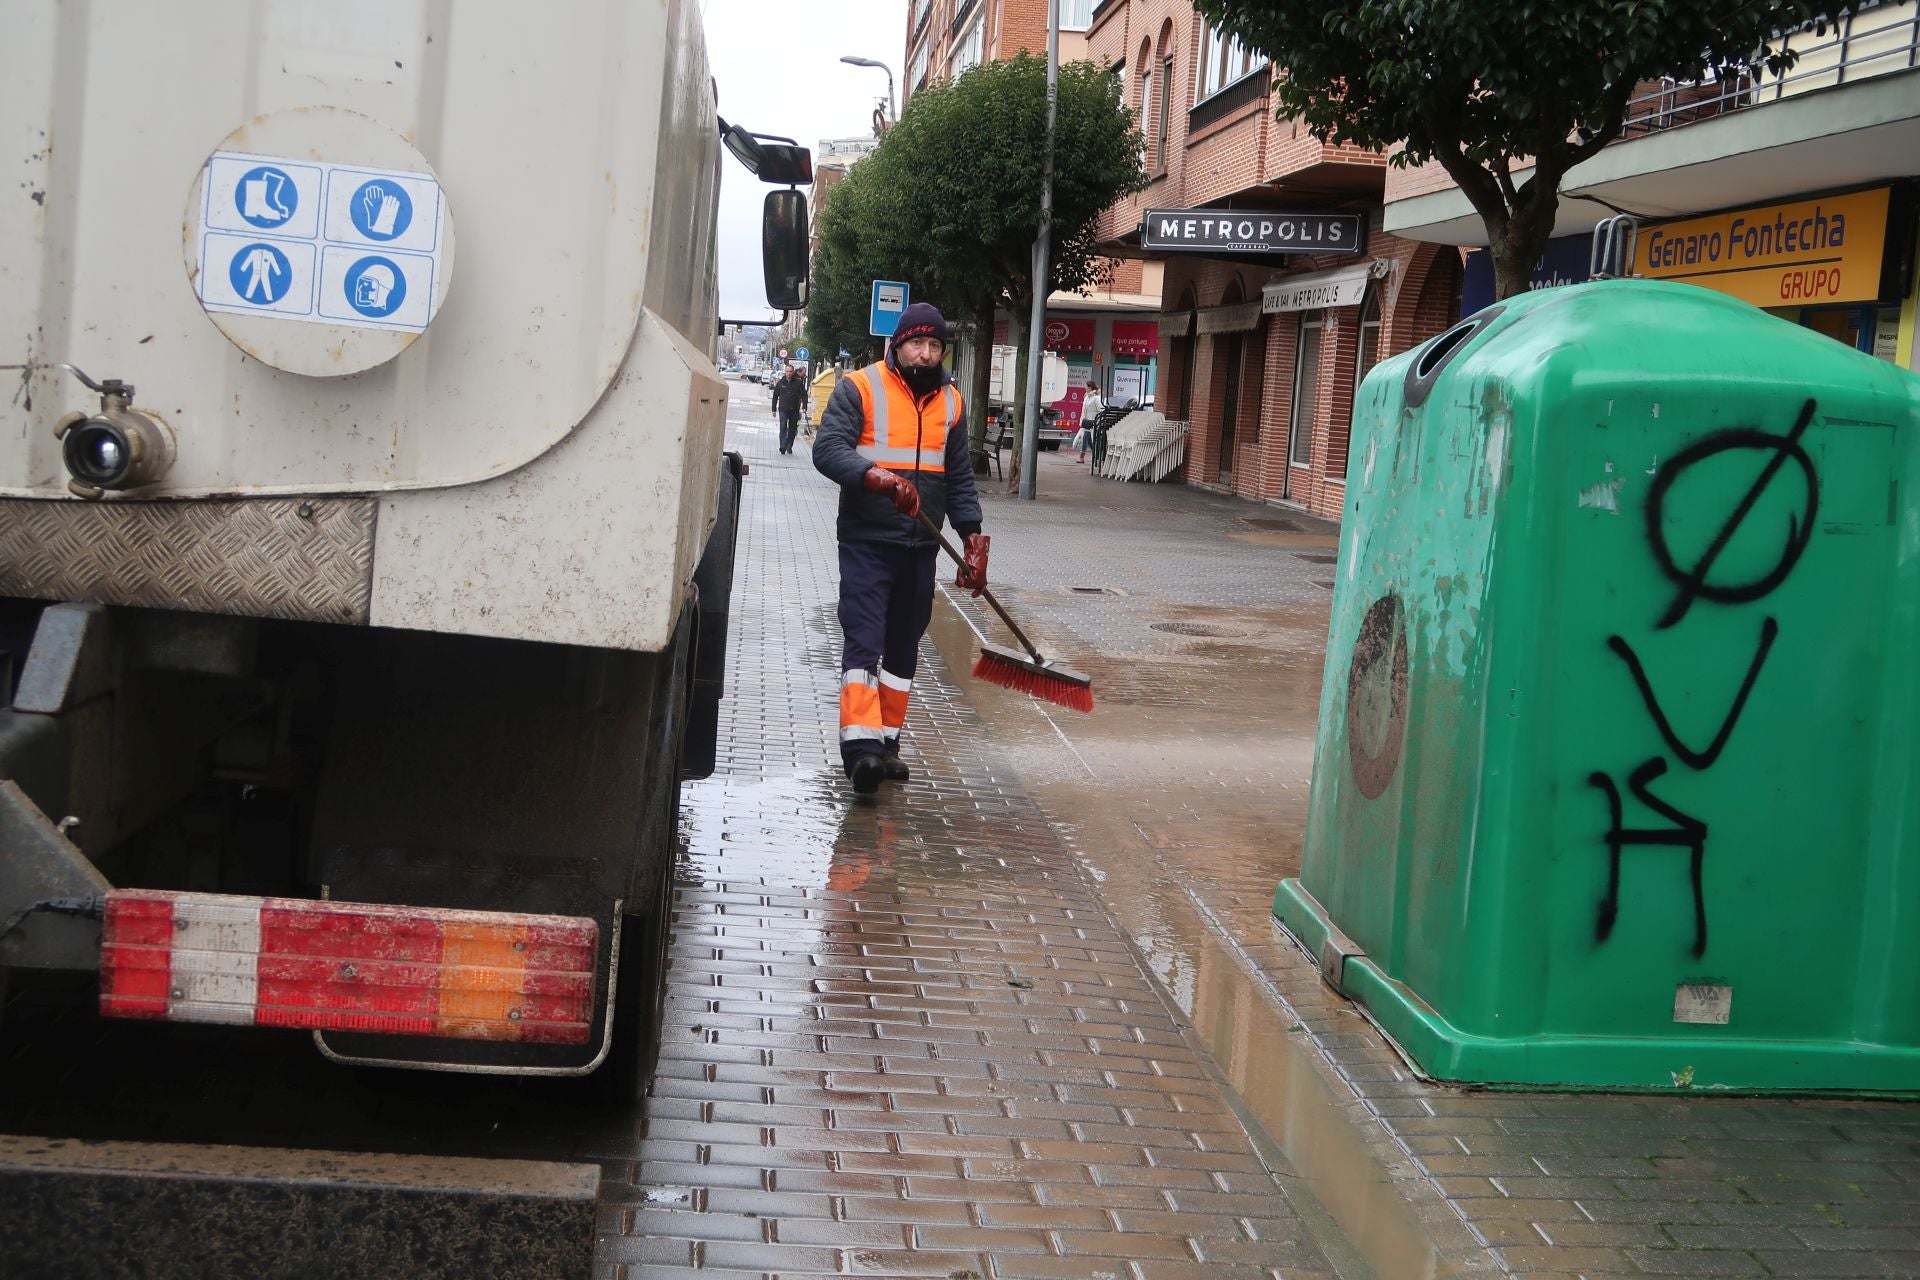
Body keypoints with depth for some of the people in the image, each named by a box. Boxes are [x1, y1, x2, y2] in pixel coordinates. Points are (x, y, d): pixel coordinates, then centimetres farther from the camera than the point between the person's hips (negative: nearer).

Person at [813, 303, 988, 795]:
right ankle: (860, 744, -19)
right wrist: (878, 477, -33)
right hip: (867, 541, -5)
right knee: (863, 640, -12)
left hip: (920, 546, 5)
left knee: (904, 646, 10)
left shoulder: (950, 402, 11)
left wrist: (973, 538, 6)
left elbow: (959, 478, 15)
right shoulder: (860, 388, -5)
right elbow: (827, 448, -16)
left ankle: (886, 741, 19)